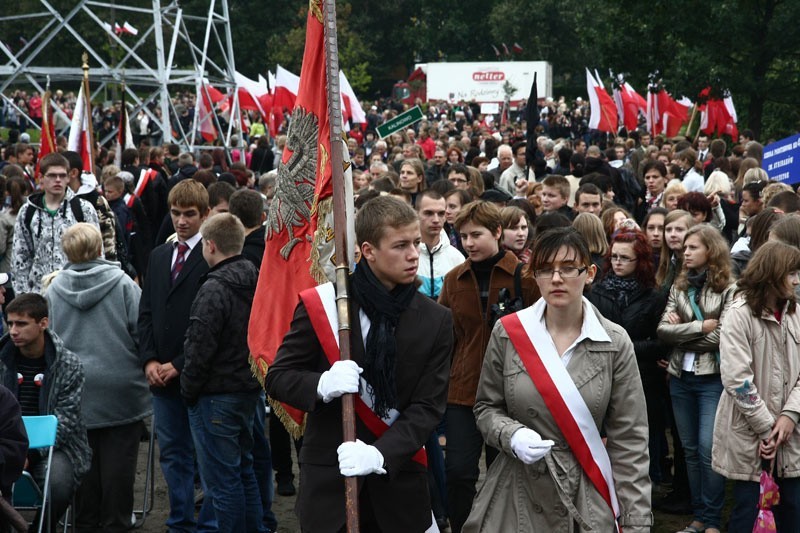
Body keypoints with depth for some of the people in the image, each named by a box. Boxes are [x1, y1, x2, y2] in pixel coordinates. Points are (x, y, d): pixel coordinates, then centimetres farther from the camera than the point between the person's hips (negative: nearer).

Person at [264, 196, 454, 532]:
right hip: (328, 479, -1)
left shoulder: (436, 321, -1)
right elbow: (277, 378, 0)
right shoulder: (322, 304, -5)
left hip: (399, 487, 1)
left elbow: (429, 407, -5)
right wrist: (322, 385, -21)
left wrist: (381, 454, -20)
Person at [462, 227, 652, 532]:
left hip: (588, 495, 0)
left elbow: (628, 438, -5)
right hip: (518, 493, 1)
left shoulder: (615, 343, -6)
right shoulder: (508, 332, -6)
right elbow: (487, 407, 6)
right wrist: (511, 435, -17)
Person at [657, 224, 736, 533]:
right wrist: (700, 326, -13)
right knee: (690, 449, 11)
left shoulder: (729, 289, -7)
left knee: (708, 449, -5)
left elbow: (719, 337, -15)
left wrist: (681, 331, -7)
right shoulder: (679, 287, 9)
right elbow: (663, 330, -2)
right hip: (680, 378, 6)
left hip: (712, 379, -5)